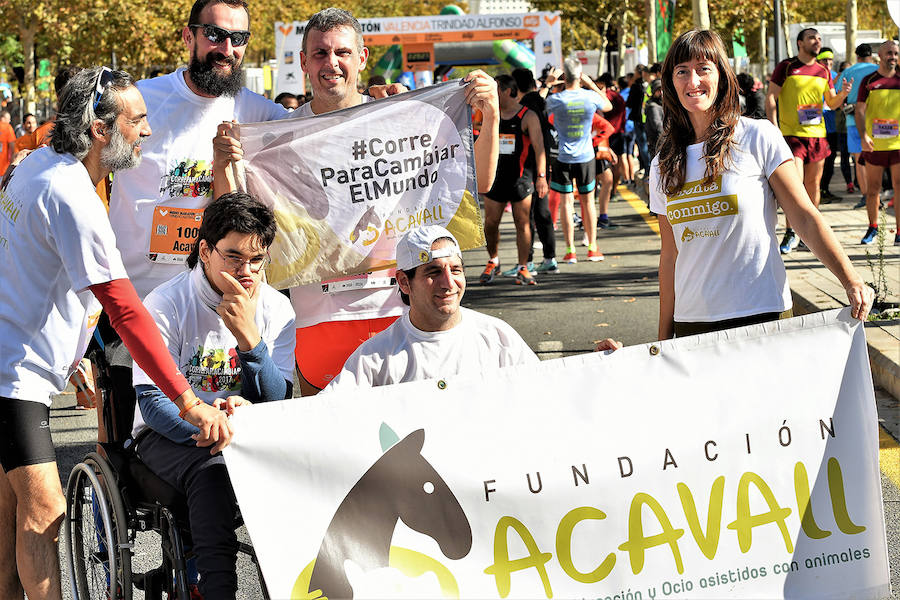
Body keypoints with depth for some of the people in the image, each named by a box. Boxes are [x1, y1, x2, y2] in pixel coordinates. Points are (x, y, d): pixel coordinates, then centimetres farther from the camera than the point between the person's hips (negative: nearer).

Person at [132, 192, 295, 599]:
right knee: (212, 472, -36)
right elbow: (153, 404, -15)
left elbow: (279, 402, -8)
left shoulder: (276, 308, 0)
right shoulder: (165, 305, -10)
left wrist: (249, 337, -24)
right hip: (169, 435, -3)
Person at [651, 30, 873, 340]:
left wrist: (851, 282, -16)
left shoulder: (759, 137, -2)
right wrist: (664, 338, 12)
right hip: (692, 322, 3)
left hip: (760, 314, -3)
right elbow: (670, 255, 13)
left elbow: (806, 218, -5)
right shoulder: (663, 166, 9)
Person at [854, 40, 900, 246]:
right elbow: (859, 111, 2)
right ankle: (872, 228, 21)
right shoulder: (869, 81, 4)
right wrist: (863, 136, -12)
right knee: (872, 189, 6)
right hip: (874, 144, 0)